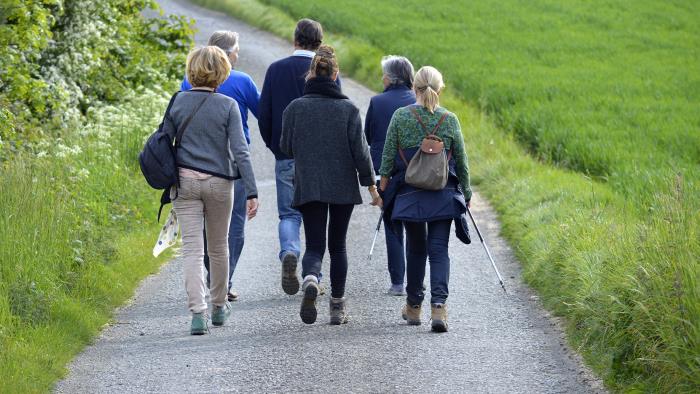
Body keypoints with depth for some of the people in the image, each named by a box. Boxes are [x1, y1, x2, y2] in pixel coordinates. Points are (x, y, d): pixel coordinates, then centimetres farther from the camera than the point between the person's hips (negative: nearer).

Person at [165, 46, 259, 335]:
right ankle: (219, 307, 30)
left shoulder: (178, 103, -2)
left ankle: (198, 312, -16)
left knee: (192, 249, -2)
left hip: (185, 182, 0)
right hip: (219, 182, 0)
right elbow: (240, 151, -11)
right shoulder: (227, 106, -7)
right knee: (218, 246, 17)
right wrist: (251, 192, -10)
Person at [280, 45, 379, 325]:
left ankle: (310, 281, -29)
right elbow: (360, 151, -6)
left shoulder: (295, 108, -4)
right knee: (337, 246, 13)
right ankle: (337, 307, 16)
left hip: (308, 187, 0)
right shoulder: (349, 109, -6)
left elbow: (286, 147, 4)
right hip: (343, 186, 0)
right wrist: (371, 186, 2)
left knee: (314, 246, 3)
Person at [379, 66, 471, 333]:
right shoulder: (449, 120, -3)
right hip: (444, 196, 0)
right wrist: (466, 192, 16)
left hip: (409, 195, 0)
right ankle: (438, 305, -16)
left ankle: (413, 306, 24)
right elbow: (461, 161, 4)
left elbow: (388, 156, -2)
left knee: (415, 249, 14)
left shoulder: (400, 117, -6)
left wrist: (383, 184, 10)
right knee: (439, 250, 1)